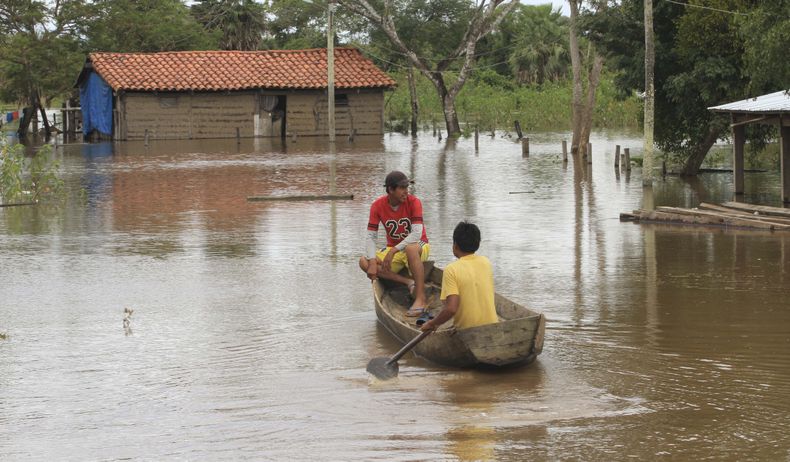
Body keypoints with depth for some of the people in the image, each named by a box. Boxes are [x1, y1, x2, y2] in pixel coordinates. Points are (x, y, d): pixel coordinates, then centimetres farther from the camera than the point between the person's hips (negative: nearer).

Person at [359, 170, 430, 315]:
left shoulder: (413, 202, -16)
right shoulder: (378, 206, -8)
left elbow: (417, 234, -26)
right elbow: (371, 237, -9)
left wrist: (393, 250, -34)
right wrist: (372, 262, -26)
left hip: (418, 246, -4)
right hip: (394, 250, 4)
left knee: (411, 249, -40)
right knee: (364, 262, -20)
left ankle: (420, 298, -38)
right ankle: (409, 282, -25)